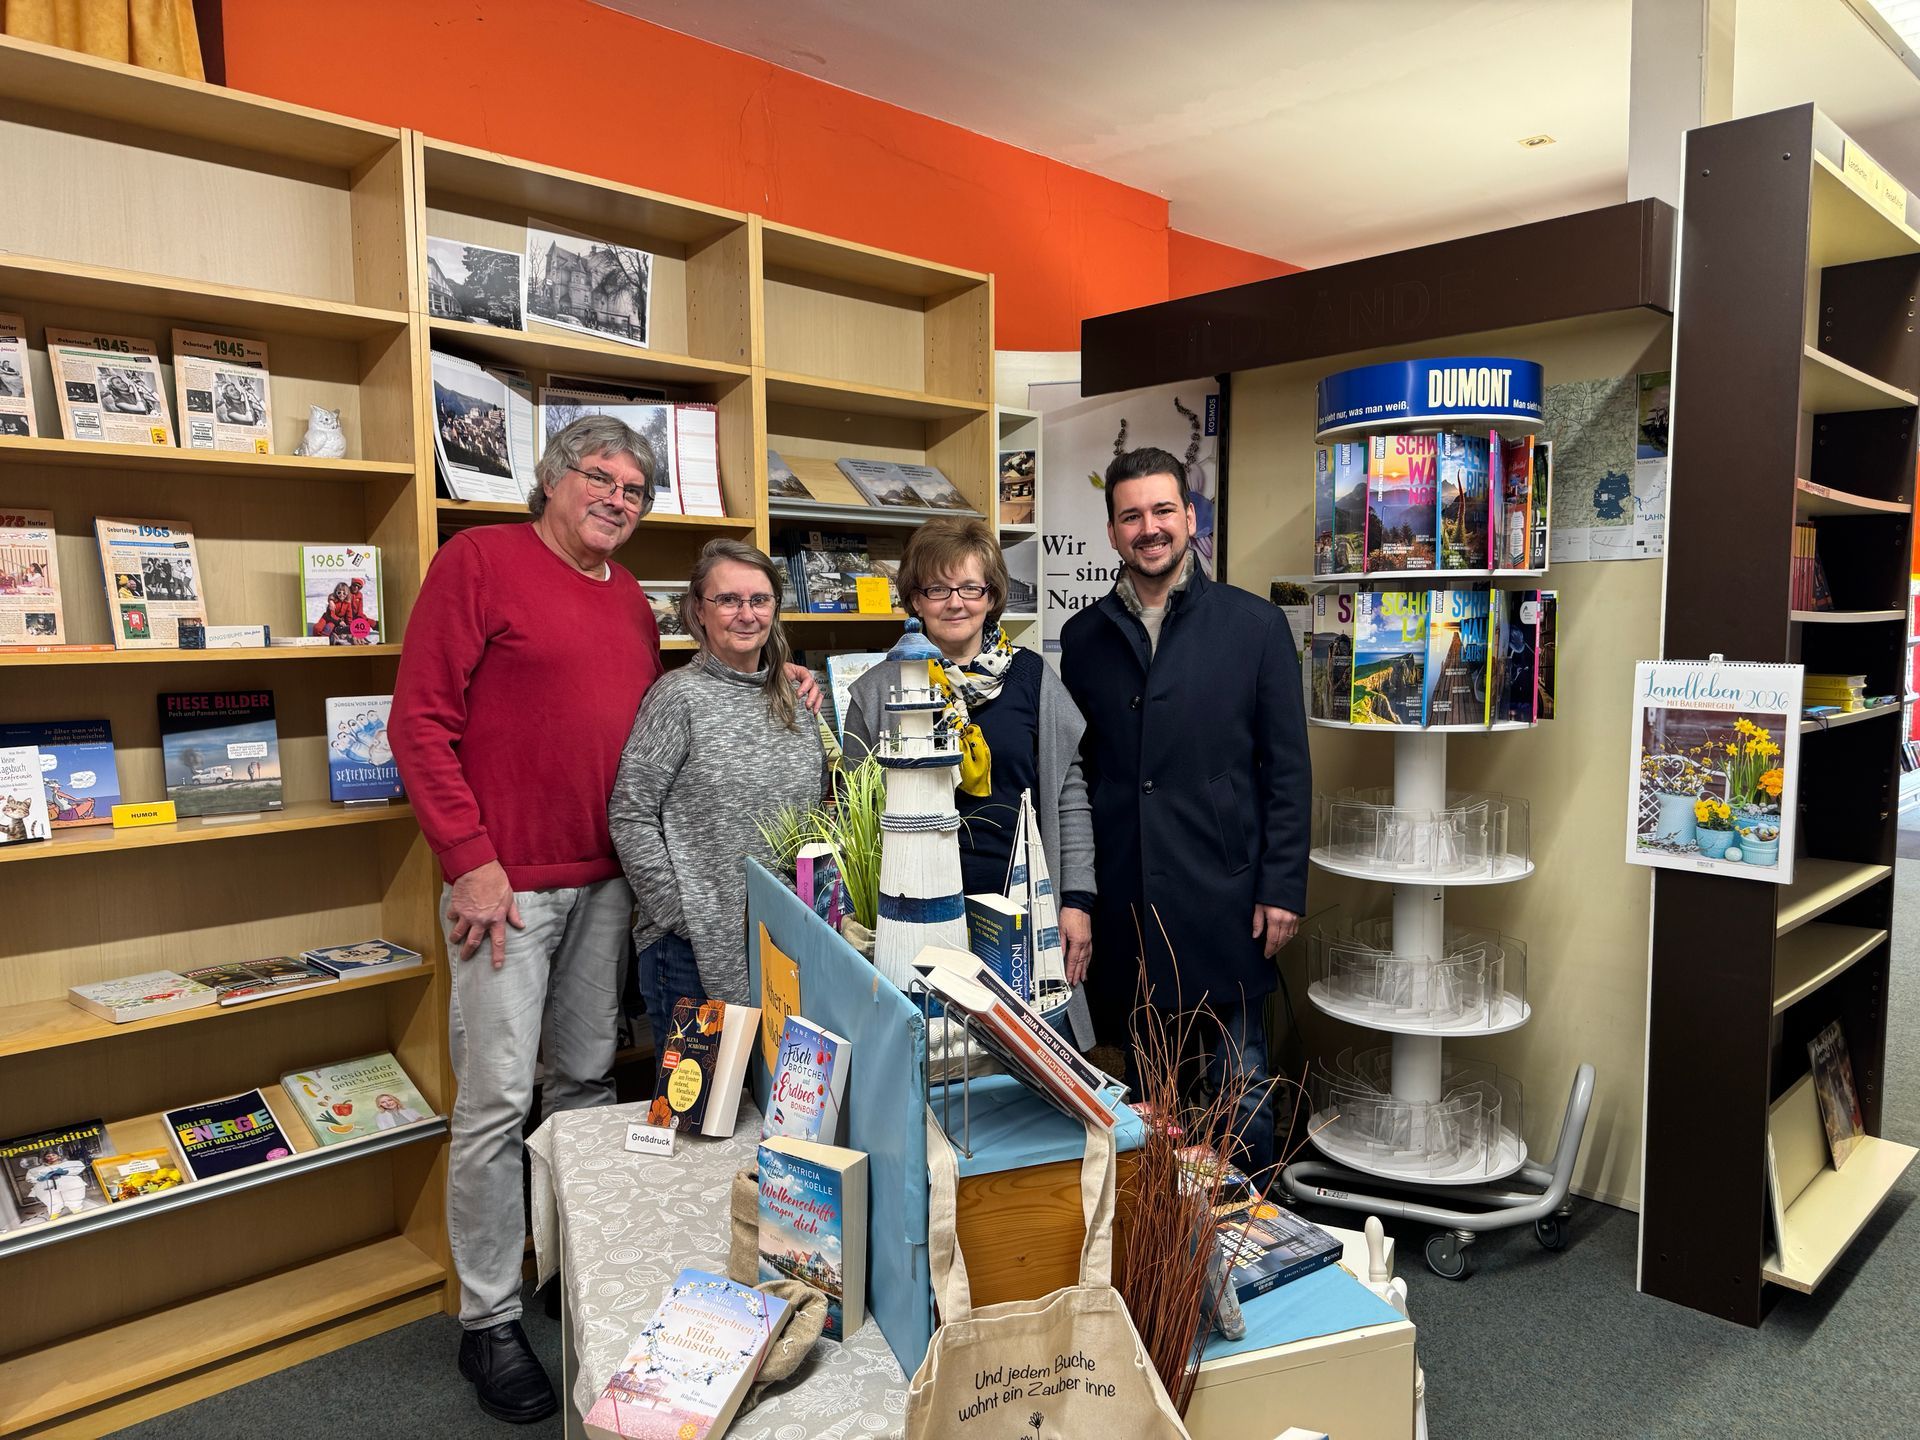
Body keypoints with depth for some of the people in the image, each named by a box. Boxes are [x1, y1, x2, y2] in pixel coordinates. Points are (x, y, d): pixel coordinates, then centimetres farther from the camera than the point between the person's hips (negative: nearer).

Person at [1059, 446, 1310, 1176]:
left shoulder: (1255, 625, 0)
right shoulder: (1083, 636, 7)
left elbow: (1288, 768, 0)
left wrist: (1282, 889, -5)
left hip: (1223, 902, -2)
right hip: (1121, 906, 3)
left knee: (1238, 1085, 8)